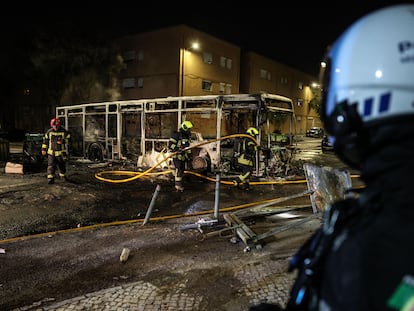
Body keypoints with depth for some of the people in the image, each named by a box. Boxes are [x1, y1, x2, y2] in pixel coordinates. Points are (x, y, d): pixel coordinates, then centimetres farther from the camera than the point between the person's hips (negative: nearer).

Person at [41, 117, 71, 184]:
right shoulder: (49, 132, 2)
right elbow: (45, 140, 12)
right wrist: (44, 149, 11)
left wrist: (63, 141, -17)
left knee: (62, 166, 14)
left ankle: (62, 175, 39)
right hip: (51, 152, 1)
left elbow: (68, 140, 0)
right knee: (51, 166, -9)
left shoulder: (64, 132, -5)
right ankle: (50, 179, -9)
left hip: (61, 153, -1)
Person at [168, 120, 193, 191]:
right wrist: (176, 149, -32)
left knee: (182, 170, 13)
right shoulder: (177, 135, -13)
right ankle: (178, 185, -7)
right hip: (177, 156, -8)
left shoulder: (188, 136, 13)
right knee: (178, 170, -11)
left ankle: (177, 183, 26)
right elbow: (170, 143, -19)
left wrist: (189, 155, 20)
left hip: (183, 156, 8)